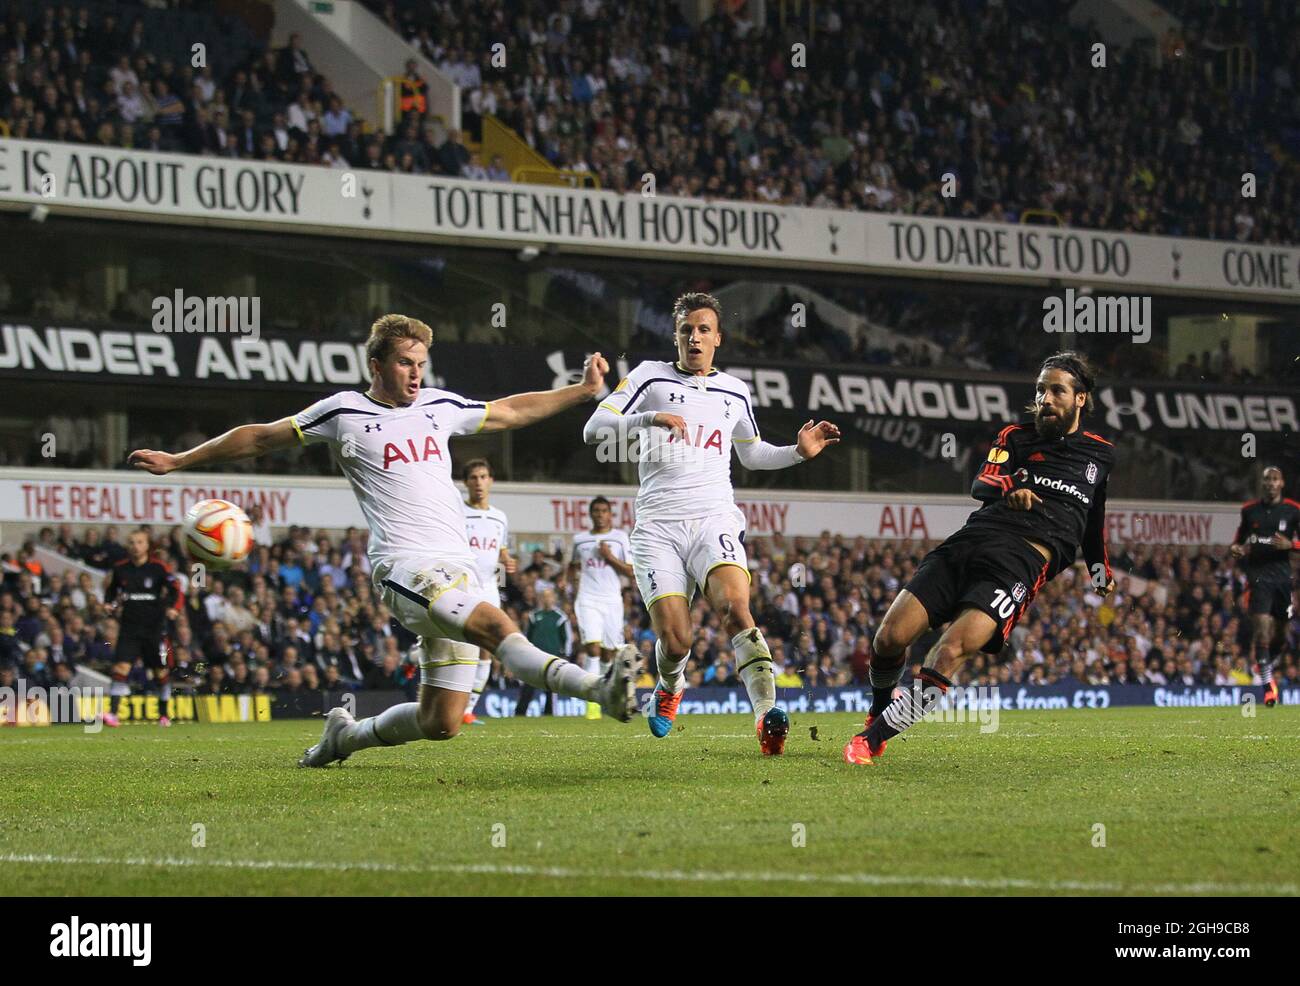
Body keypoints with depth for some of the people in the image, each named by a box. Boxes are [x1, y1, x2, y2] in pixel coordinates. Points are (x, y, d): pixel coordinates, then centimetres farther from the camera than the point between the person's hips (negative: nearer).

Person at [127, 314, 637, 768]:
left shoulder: (440, 406, 18)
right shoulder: (343, 413, 5)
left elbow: (510, 411, 33)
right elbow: (260, 438, 15)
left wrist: (584, 389, 28)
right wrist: (178, 461, 18)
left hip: (456, 571, 6)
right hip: (403, 566, -6)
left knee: (440, 723, 2)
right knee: (499, 627, -32)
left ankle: (346, 735, 27)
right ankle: (600, 689, -51)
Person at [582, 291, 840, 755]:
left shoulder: (734, 392, 18)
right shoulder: (651, 376, 7)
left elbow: (752, 454, 35)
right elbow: (594, 431, -2)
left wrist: (799, 452, 17)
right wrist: (647, 418, -18)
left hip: (714, 520, 1)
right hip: (658, 525, -1)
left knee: (734, 607, -28)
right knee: (674, 641, -11)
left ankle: (766, 712, -38)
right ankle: (670, 689, 26)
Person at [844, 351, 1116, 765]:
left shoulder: (1101, 454, 21)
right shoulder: (1015, 437, 17)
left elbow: (1095, 516, 39)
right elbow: (981, 485, -1)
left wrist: (1101, 571, 45)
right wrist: (1009, 485, -23)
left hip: (1022, 563, -2)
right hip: (971, 542, 2)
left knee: (951, 651, -25)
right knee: (890, 638, -12)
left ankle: (872, 738, -16)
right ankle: (879, 707, 22)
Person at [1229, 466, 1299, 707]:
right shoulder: (1249, 510, 6)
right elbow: (1240, 538, 18)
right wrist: (1236, 548, -4)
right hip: (1258, 574, -1)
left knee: (1280, 633, 9)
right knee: (1262, 626, -15)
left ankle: (1265, 666, 39)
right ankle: (1268, 685, -11)